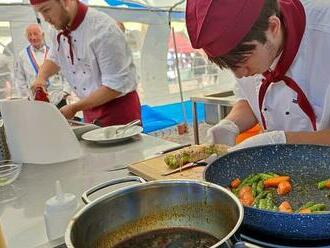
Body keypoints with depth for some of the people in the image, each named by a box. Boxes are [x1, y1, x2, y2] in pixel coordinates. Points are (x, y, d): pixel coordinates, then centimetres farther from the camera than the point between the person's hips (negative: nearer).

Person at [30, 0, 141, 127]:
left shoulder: (103, 29, -24)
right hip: (90, 109, 7)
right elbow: (54, 58, 19)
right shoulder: (60, 28, -1)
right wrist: (41, 77, -2)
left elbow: (116, 85, -24)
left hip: (119, 109, -6)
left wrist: (75, 108, -19)